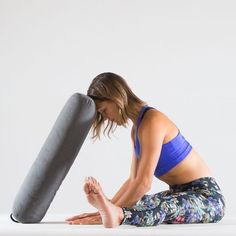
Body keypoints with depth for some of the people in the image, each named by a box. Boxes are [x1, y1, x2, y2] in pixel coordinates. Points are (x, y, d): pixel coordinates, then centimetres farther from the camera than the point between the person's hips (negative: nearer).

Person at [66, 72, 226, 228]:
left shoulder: (152, 121, -17)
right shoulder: (137, 129, 13)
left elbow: (144, 182, -23)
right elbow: (133, 179, 9)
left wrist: (116, 213, -22)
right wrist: (106, 207, -3)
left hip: (208, 197, -8)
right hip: (182, 193, 8)